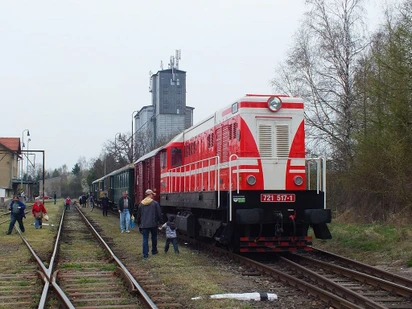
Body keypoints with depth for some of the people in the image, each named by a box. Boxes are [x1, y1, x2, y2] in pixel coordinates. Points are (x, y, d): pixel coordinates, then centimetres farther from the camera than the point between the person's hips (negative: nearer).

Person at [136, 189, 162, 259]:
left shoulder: (141, 204, 5)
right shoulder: (155, 203, -7)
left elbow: (138, 215, 12)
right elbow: (159, 213, -6)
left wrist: (139, 224, 21)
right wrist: (160, 221, 10)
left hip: (144, 225, 2)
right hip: (153, 224, -2)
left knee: (145, 239, 2)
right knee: (154, 238, 19)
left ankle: (145, 254, -2)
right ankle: (154, 251, 29)